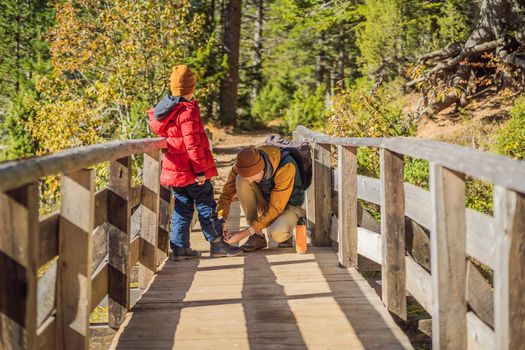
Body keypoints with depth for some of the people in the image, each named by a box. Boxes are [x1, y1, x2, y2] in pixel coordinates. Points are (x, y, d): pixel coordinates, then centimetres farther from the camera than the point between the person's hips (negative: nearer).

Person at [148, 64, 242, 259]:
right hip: (191, 170, -8)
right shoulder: (187, 111, -18)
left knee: (182, 207, 12)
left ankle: (179, 247, 11)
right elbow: (192, 143, -21)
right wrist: (200, 170, -18)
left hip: (174, 170, 8)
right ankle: (217, 244, 7)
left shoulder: (165, 108, 10)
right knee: (206, 206, 1)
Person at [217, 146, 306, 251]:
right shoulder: (244, 165, -19)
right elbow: (227, 193, -10)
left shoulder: (286, 167, -33)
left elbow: (275, 210, -31)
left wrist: (244, 234, -32)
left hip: (288, 206, -5)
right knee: (241, 180, -25)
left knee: (277, 234, -40)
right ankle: (257, 236, -16)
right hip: (265, 203, 5)